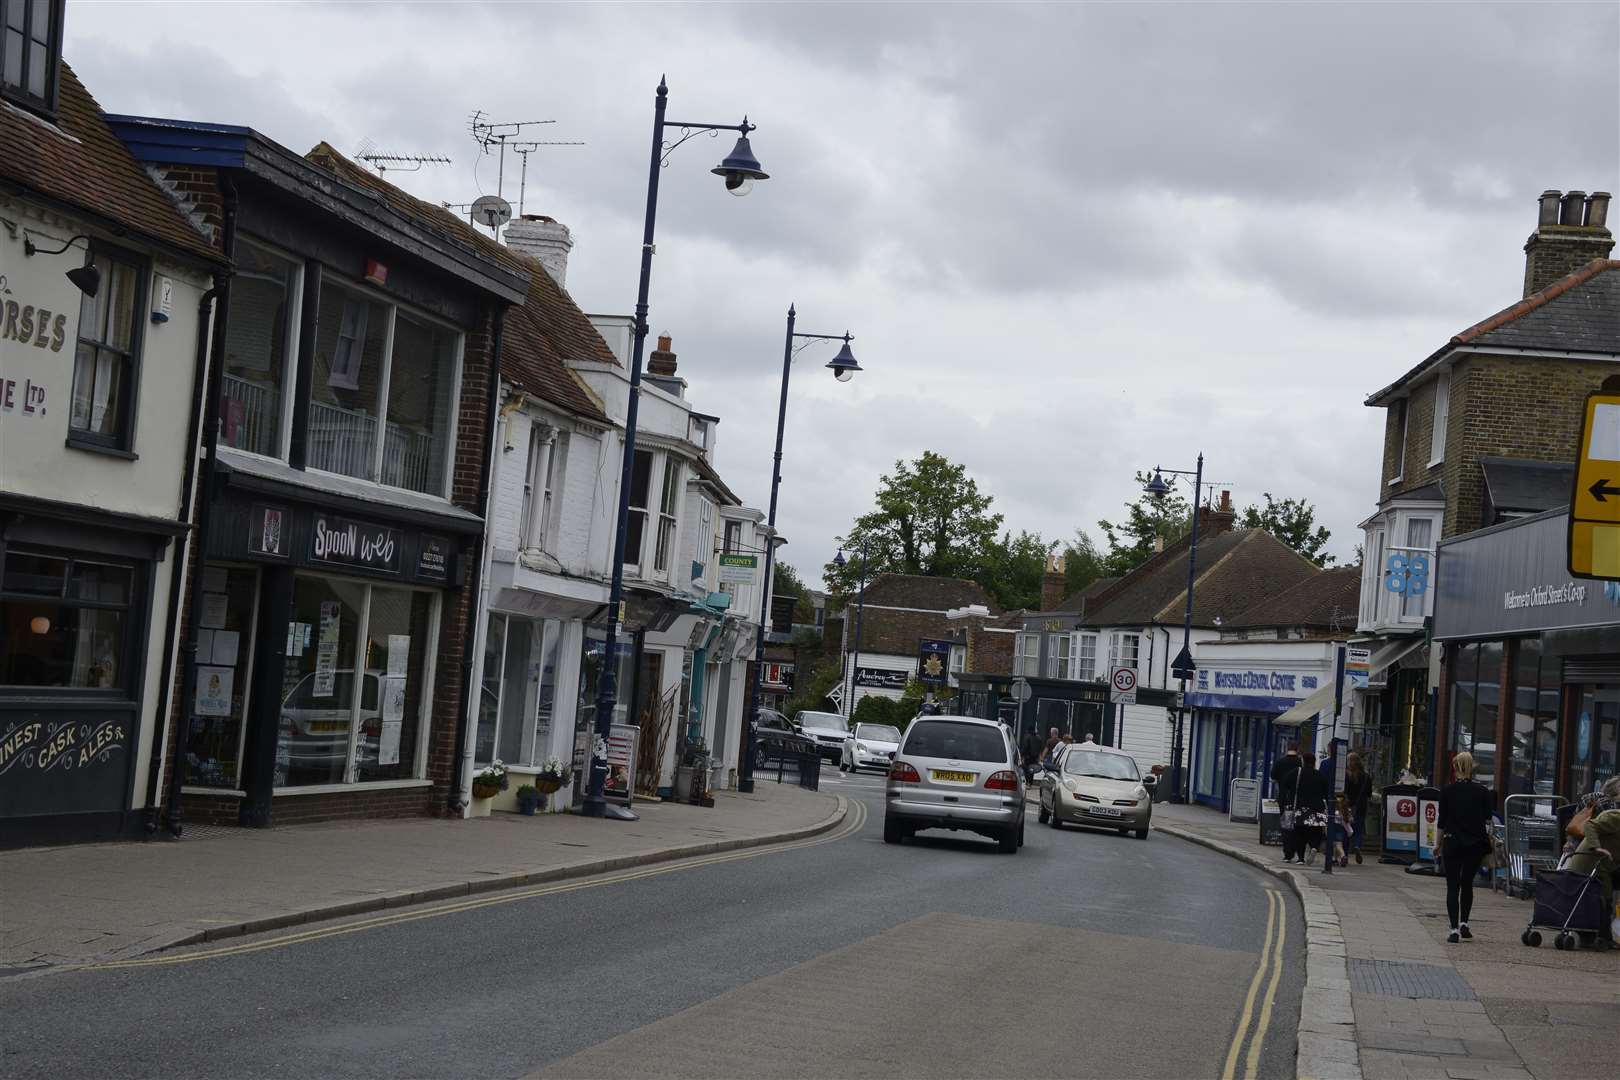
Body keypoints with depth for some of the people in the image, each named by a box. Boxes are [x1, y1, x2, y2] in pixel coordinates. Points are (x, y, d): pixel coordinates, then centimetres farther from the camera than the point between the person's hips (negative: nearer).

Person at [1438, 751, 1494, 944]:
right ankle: (1463, 924, 14)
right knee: (1467, 884, 20)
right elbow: (1488, 821, 0)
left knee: (1453, 886, 2)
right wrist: (1488, 841, 10)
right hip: (1476, 844, 2)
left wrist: (1438, 845, 8)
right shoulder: (1482, 791, -2)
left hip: (1452, 843, -2)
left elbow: (1442, 821, -1)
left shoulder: (1447, 791, -4)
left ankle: (1454, 930, -6)